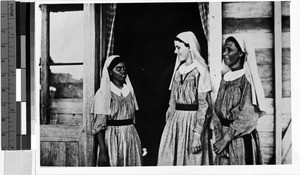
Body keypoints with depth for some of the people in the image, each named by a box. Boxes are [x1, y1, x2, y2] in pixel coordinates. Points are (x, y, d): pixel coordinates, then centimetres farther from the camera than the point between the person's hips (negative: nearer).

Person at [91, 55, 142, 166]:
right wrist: (102, 152, -17)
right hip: (113, 138, -5)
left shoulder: (129, 90, 10)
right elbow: (99, 126, -11)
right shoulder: (103, 94, -7)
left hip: (131, 137, 5)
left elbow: (133, 118, 12)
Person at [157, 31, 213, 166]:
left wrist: (197, 134, -18)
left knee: (191, 161, 1)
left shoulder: (200, 71, -9)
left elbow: (204, 105, -12)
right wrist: (168, 123, 12)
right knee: (168, 160, 4)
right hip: (175, 122, 6)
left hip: (192, 122, -6)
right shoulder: (179, 70, 12)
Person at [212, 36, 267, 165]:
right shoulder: (225, 78, 9)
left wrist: (226, 139, -18)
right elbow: (218, 110, 11)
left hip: (241, 137, -6)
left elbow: (247, 116, -16)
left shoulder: (247, 79, -11)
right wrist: (219, 137, -1)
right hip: (223, 135, 6)